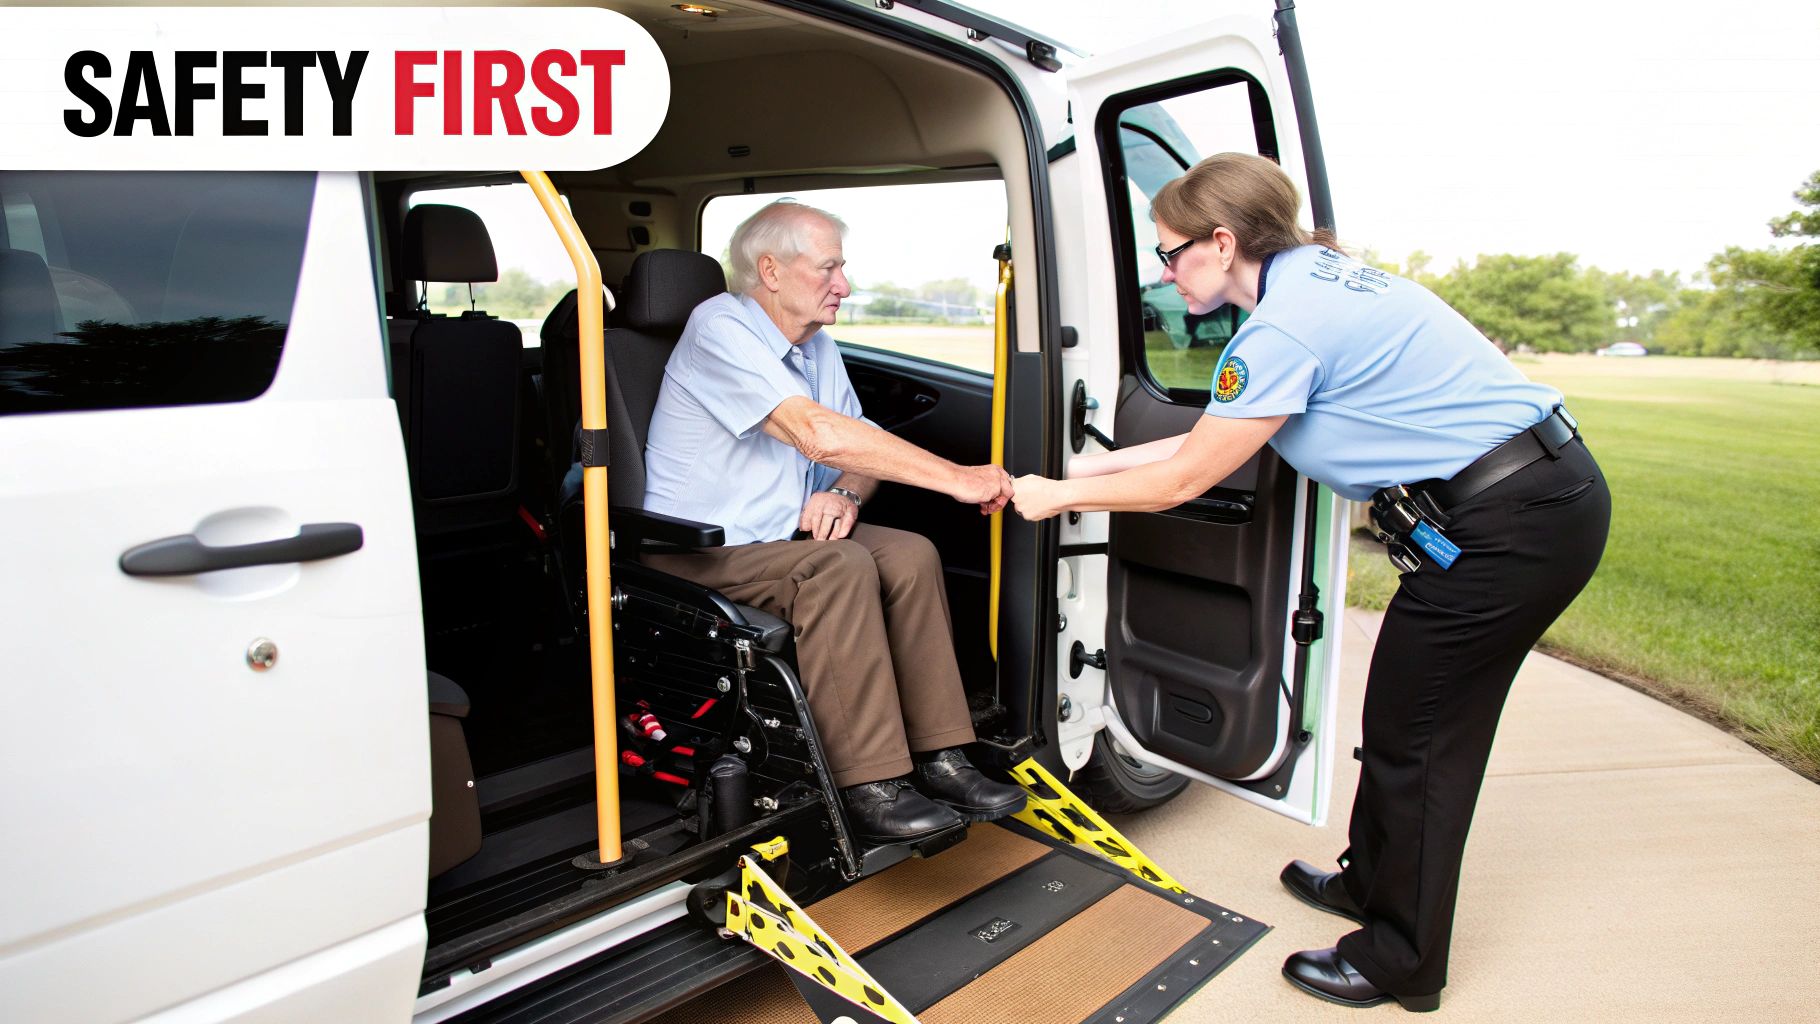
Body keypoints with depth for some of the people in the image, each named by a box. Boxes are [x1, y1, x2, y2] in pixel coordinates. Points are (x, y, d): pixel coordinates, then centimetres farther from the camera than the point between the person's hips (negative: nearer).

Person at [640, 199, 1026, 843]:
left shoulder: (817, 344, 11)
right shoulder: (721, 328, -17)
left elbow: (858, 444, 12)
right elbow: (817, 434, -30)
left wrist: (846, 493, -14)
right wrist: (957, 478, -28)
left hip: (783, 535, 8)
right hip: (698, 551, -8)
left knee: (910, 556, -13)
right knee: (840, 567, -31)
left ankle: (939, 759, -11)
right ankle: (870, 787, -25)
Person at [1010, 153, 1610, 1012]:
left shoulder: (1285, 325, -20)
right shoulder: (1319, 276, 11)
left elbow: (1183, 480, -14)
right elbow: (1220, 436, 15)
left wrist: (1057, 496, -2)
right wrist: (1098, 466, 16)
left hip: (1509, 524, -10)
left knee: (1415, 736, 4)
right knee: (1408, 714, 20)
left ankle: (1401, 964, 23)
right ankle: (1370, 882, 41)